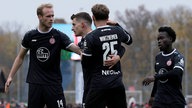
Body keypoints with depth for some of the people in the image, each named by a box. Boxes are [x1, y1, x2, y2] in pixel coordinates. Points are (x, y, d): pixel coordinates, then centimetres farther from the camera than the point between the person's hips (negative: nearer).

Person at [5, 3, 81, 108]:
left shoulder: (59, 36, -3)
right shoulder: (30, 36, 4)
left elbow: (77, 49, -16)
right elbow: (20, 57, 15)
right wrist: (10, 76, 10)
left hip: (54, 83, -2)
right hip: (35, 84, 2)